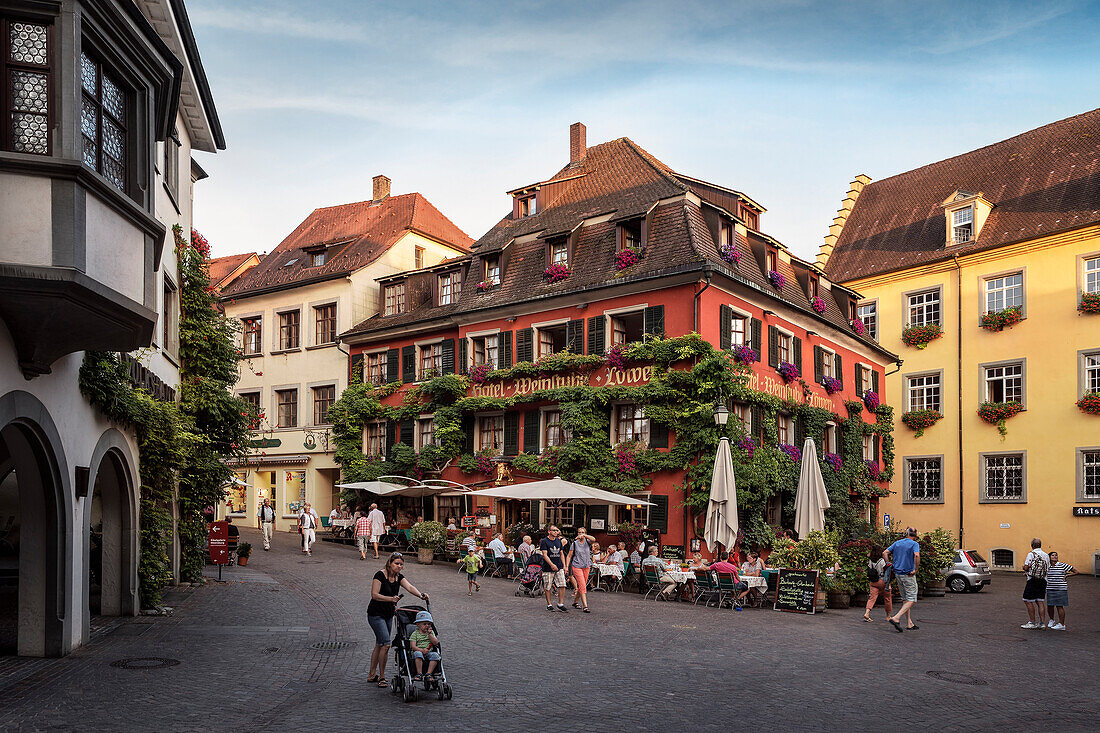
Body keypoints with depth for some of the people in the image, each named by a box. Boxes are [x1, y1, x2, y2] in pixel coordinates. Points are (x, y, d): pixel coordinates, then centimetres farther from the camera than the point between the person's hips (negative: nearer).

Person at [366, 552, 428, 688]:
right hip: (375, 614, -7)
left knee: (379, 644, 14)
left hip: (388, 615, 7)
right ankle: (381, 677, -4)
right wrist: (391, 599, -33)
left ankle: (372, 675, 25)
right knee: (386, 644, -14)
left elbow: (409, 587, -13)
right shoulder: (380, 575, -15)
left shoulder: (399, 577, 3)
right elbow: (374, 595, -21)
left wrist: (420, 595, -32)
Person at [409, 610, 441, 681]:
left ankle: (429, 673, -29)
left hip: (429, 652, 3)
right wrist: (422, 650, -21)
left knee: (435, 655, -28)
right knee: (418, 653, -37)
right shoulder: (415, 634, 5)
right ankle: (419, 673, -35)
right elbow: (413, 646, -6)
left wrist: (429, 634, -6)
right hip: (418, 651, -3)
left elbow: (436, 643, 3)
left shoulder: (431, 633, 16)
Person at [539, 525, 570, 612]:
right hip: (548, 568, -4)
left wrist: (564, 566, 10)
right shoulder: (544, 541, -5)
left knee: (562, 585, -4)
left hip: (559, 567, 5)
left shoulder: (559, 541, 12)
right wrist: (552, 564, -24)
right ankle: (549, 605, 15)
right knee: (547, 587, 2)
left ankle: (560, 605, 4)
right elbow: (545, 555, -13)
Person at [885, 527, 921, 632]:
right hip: (908, 575, -6)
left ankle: (909, 623, 17)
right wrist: (915, 570, -18)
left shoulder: (897, 543, 9)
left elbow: (885, 553, 5)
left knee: (905, 599, 15)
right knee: (911, 600, -1)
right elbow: (917, 555, -27)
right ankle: (896, 618, -16)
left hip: (898, 574, 6)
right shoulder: (914, 544, -8)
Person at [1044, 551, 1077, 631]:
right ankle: (1052, 620, 28)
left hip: (1061, 588, -4)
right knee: (1049, 606, 5)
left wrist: (1066, 575, -3)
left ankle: (1061, 625, 2)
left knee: (1059, 606, -4)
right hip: (1050, 589, 4)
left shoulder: (1063, 565, -4)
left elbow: (1076, 571, 2)